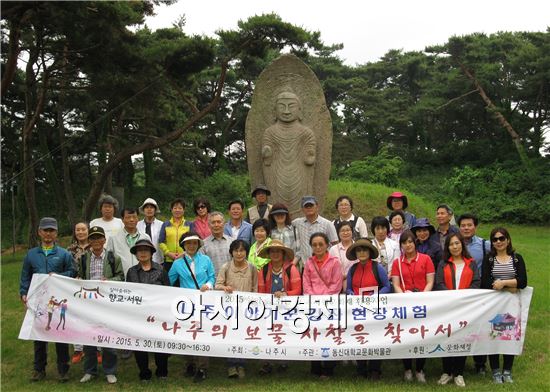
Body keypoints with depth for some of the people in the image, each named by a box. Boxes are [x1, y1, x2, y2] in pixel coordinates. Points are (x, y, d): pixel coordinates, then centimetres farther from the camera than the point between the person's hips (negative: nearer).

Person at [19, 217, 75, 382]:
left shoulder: (64, 254, 4)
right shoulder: (31, 254, 10)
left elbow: (72, 272, 2)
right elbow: (25, 277, 11)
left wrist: (58, 276, -14)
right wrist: (23, 293, -1)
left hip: (59, 300, -2)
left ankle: (63, 369, 12)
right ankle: (39, 369, 21)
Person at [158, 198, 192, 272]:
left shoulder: (189, 225, 11)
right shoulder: (165, 225, 12)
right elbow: (161, 242, 7)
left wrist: (185, 253, -10)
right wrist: (169, 253, -7)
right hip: (169, 261, 1)